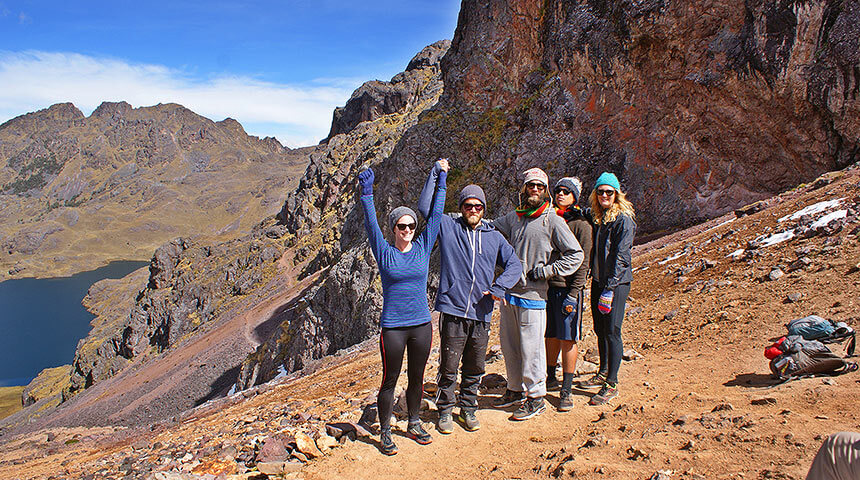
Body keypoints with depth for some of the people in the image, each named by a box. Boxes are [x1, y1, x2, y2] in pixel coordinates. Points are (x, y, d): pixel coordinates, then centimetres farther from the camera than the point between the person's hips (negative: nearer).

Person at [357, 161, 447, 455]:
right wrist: (367, 194, -24)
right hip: (393, 327, -3)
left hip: (422, 324, 3)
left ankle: (414, 425, 33)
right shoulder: (385, 253, -3)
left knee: (416, 379, 16)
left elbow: (435, 214, 3)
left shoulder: (423, 247, 3)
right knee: (390, 381, 5)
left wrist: (441, 181, 2)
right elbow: (371, 224, -13)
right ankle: (385, 433, 19)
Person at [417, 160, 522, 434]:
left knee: (475, 369, 13)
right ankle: (445, 410, 21)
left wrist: (499, 288, -6)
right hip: (452, 311, -3)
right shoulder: (448, 227, 3)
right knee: (448, 368, 4)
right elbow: (424, 206, -5)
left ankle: (468, 408, 30)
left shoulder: (494, 237, 12)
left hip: (481, 314, 3)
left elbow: (514, 264, 10)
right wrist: (436, 172, -8)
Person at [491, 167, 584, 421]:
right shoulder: (514, 217, 10)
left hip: (532, 295, -6)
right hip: (509, 291, 6)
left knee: (531, 348, 0)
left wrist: (544, 271, -12)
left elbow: (576, 255, -7)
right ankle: (516, 390, 32)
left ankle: (536, 397, 15)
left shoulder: (552, 220, -7)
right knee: (509, 345, 15)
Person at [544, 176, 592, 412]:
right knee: (551, 336, 14)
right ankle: (550, 378, 30)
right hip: (546, 286, 5)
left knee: (568, 339, 0)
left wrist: (573, 295, -14)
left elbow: (582, 263, -9)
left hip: (568, 288, -5)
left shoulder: (581, 225, -6)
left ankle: (567, 389, 8)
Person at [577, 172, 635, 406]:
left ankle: (612, 384, 2)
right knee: (600, 329, 15)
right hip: (598, 281, 7)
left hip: (617, 283, -7)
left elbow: (621, 257, -17)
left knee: (612, 331, -5)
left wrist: (610, 288, -21)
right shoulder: (596, 217, 11)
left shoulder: (623, 219, -12)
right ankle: (603, 373, 30)